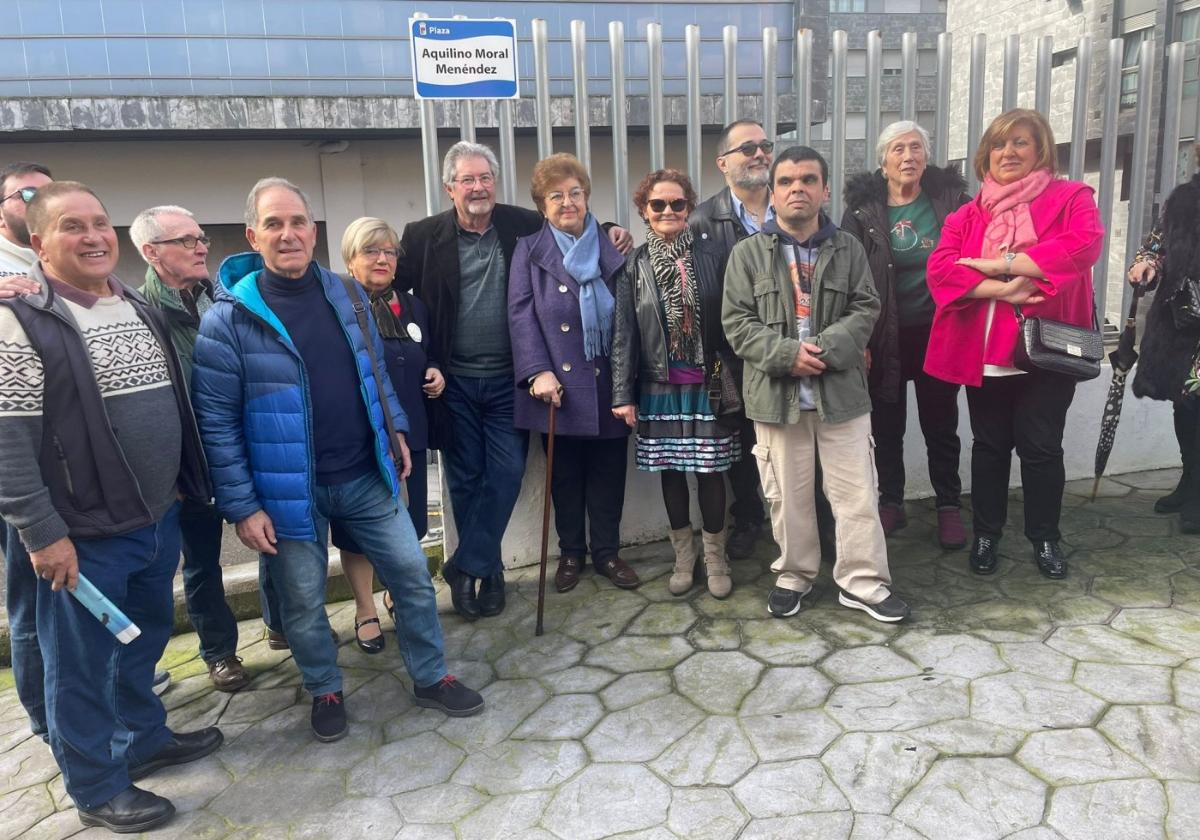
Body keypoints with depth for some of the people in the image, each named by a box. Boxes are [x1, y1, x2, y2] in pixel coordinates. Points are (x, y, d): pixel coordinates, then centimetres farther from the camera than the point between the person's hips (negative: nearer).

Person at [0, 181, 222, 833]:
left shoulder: (140, 308, 9)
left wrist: (184, 485, 17)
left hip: (159, 518, 7)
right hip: (85, 536, -7)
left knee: (145, 641, 22)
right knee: (81, 665, 9)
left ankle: (144, 740, 43)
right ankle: (97, 789, 27)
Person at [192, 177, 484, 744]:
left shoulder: (346, 295, 2)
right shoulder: (229, 318, -12)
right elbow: (217, 423, -11)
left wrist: (394, 429, 12)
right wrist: (242, 507, -12)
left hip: (365, 477, 4)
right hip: (288, 490, -4)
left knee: (413, 576, 9)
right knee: (303, 601, 11)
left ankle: (430, 679, 29)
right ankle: (325, 691, 37)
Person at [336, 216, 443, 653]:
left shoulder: (413, 307, 11)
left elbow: (430, 358, 22)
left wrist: (436, 375, 1)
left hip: (408, 433, 5)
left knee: (406, 520, 14)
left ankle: (396, 593, 38)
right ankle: (365, 612, 26)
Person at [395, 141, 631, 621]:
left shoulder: (525, 226, 2)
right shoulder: (423, 236, -1)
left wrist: (612, 235, -1)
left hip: (508, 379, 1)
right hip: (454, 382, 0)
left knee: (506, 474, -2)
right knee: (465, 480, 7)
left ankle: (466, 569, 12)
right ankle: (489, 571, 23)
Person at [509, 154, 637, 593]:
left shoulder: (611, 247, 10)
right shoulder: (529, 251, 5)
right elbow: (521, 314, -5)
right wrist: (538, 372, -16)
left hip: (608, 383, 2)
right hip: (558, 383, -2)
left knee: (608, 472, 9)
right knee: (565, 475, 9)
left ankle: (607, 552, 23)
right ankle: (570, 553, 25)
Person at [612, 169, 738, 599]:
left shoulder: (712, 258, -1)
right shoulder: (633, 266, 1)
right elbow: (624, 332, 0)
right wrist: (623, 394, -4)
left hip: (707, 385, -1)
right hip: (659, 387, 1)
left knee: (709, 469, 4)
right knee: (670, 471, 10)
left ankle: (715, 555, 22)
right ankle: (684, 555, 26)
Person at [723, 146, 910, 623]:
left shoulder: (849, 250, 7)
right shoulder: (747, 253, 1)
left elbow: (866, 310, 1)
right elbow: (737, 322, -4)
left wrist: (826, 348, -16)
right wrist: (787, 354, -17)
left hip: (841, 390, 1)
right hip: (776, 393, -1)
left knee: (856, 493, 5)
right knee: (787, 495, 10)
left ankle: (862, 581, 20)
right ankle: (793, 576, 28)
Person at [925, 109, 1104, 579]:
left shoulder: (1071, 198, 3)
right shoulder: (968, 214, 8)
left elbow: (1084, 245, -18)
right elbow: (939, 269, -7)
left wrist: (1001, 263, -19)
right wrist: (1001, 290, -20)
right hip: (983, 350, 2)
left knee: (1041, 448, 5)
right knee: (990, 446, 12)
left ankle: (1045, 538, 23)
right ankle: (986, 534, 26)